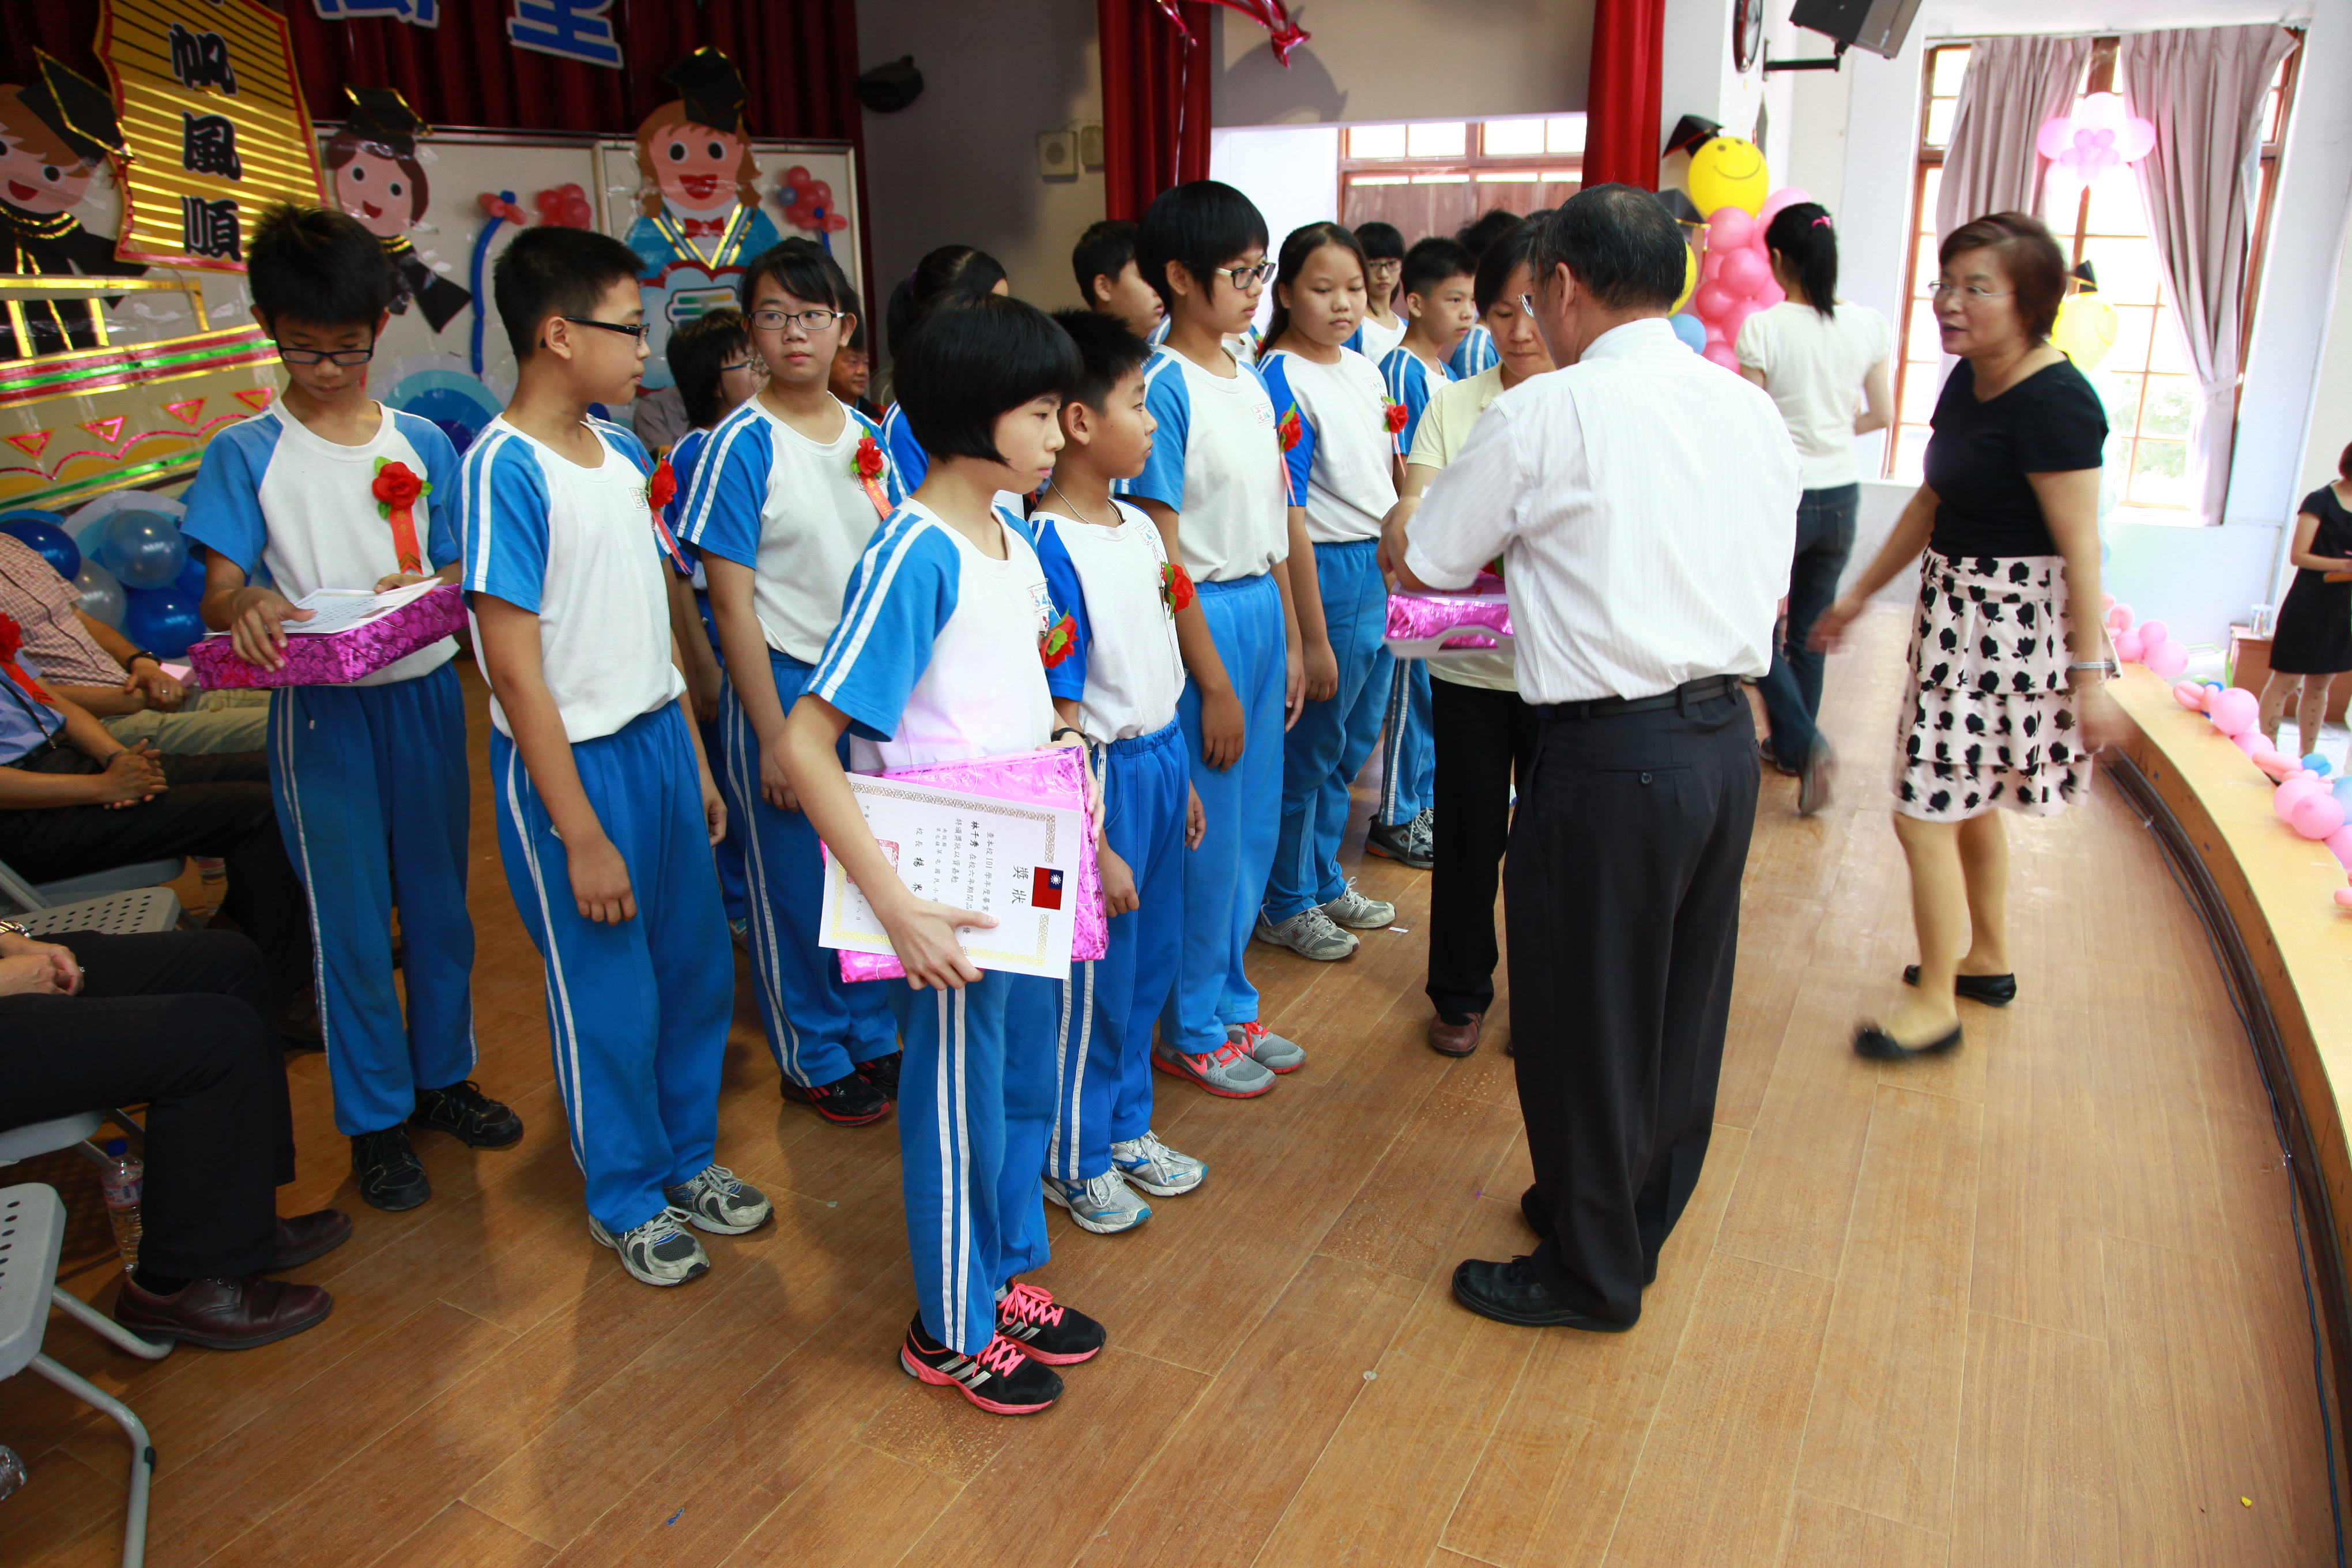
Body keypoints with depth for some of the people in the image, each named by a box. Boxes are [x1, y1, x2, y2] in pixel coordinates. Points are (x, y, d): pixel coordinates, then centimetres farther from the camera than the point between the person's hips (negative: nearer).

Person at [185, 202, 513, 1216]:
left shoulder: (422, 443, 6)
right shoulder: (244, 454, -2)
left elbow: (459, 574, 7)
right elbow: (217, 597, -7)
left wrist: (427, 588, -15)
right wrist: (247, 610, -30)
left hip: (424, 695, 3)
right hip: (321, 713, -3)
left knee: (440, 901, 13)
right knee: (351, 923, 4)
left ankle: (442, 1074, 33)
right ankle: (376, 1118, 20)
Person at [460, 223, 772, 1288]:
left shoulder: (622, 454, 6)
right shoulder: (504, 470, -17)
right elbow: (515, 671, -18)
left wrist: (696, 763, 14)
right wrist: (582, 836, -17)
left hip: (658, 738, 7)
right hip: (571, 760, -7)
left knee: (697, 965, 16)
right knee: (608, 997, 8)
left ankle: (688, 1156, 37)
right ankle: (626, 1199, 29)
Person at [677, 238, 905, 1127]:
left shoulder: (864, 436, 5)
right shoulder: (744, 446, -12)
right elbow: (732, 602, -12)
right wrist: (772, 736, -14)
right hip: (786, 685, -5)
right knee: (796, 886, 8)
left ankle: (874, 1036, 34)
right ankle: (815, 1060, 27)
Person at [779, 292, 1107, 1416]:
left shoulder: (1011, 541, 4)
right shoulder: (914, 556, -22)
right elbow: (803, 745, -25)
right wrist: (896, 905, -28)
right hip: (949, 892, -8)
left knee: (1025, 1085, 21)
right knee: (961, 1103, 9)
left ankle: (1002, 1278, 42)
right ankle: (951, 1332, 31)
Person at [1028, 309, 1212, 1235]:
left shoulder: (1137, 527, 5)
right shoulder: (1052, 549, -21)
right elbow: (1057, 716, -20)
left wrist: (1179, 775, 18)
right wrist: (1094, 845, -18)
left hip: (1159, 759, 8)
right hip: (1103, 774, -8)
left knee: (1149, 965, 19)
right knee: (1094, 982, 7)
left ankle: (1127, 1128, 39)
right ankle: (1074, 1160, 28)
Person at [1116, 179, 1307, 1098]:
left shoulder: (1251, 383, 11)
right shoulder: (1164, 386, -14)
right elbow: (1161, 551, -16)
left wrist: (1289, 638, 13)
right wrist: (1213, 681, -15)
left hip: (1262, 607, 8)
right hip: (1201, 617, -8)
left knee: (1254, 826, 15)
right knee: (1206, 836, 2)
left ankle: (1231, 1004, 32)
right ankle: (1190, 1031, 20)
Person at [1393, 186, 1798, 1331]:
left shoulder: (1548, 411, -11)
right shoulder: (1752, 410, 8)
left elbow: (1423, 562, -3)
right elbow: (1763, 583, 15)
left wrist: (1519, 550, 19)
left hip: (1610, 754, -7)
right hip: (1727, 736, 7)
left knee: (1582, 1017, 9)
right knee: (1680, 1002, 20)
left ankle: (1592, 1271, 25)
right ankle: (1634, 1215, 40)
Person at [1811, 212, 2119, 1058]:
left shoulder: (2054, 401, -20)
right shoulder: (1966, 381, 6)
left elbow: (2080, 547, -20)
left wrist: (2090, 675, -19)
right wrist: (1859, 593, 20)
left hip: (2011, 622, -9)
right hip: (1958, 607, 9)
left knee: (1926, 812, -4)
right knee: (1967, 804, 20)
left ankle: (1936, 1003, 11)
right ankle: (1989, 959, 39)